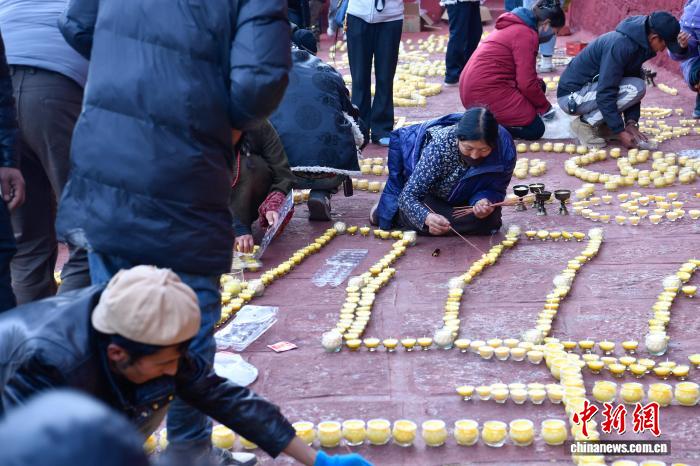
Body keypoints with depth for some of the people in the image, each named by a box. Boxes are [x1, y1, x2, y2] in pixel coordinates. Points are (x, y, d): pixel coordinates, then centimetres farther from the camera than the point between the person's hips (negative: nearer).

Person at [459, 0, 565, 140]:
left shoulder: (516, 26, 20)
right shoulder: (526, 34, -12)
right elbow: (527, 84, -14)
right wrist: (545, 107, 1)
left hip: (473, 88, 10)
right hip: (485, 93, -10)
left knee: (538, 85, 17)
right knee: (535, 129, -2)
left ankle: (490, 118, 6)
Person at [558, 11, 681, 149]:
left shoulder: (637, 44, 3)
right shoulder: (621, 45, -26)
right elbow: (605, 95, -28)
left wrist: (631, 123, -5)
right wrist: (620, 132, -25)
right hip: (572, 96, -9)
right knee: (636, 88, -21)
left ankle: (601, 125, 6)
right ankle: (585, 124, -11)